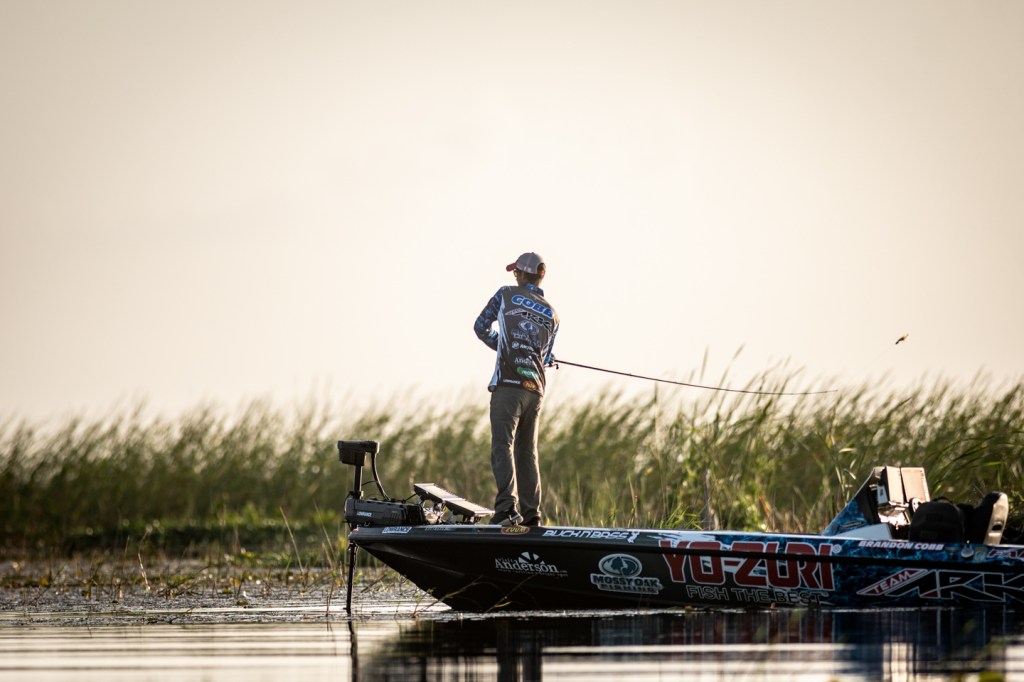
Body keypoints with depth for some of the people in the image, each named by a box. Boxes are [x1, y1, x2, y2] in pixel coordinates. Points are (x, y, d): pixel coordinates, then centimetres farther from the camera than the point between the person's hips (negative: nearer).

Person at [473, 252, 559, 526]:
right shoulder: (552, 316, 17)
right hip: (535, 389, 5)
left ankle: (507, 506, -28)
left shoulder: (507, 295, 6)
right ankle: (531, 514, 11)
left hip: (508, 383, -5)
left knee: (503, 445, -12)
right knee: (527, 451, 12)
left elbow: (481, 327, 14)